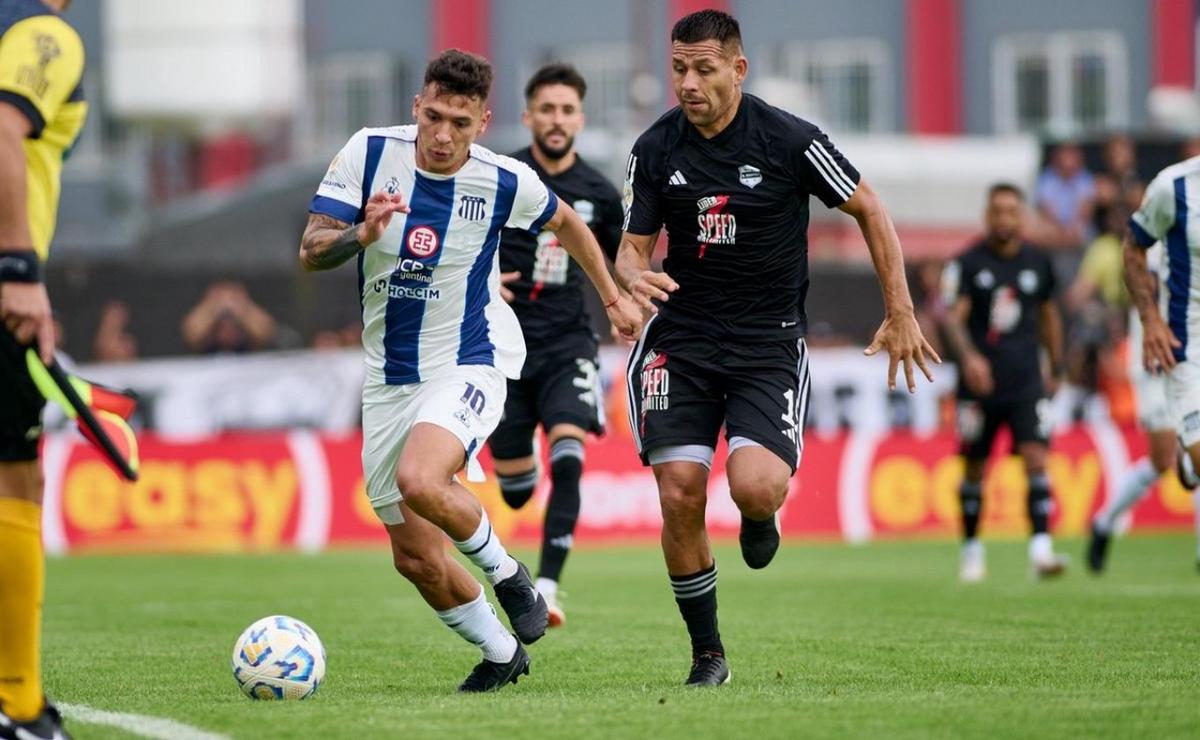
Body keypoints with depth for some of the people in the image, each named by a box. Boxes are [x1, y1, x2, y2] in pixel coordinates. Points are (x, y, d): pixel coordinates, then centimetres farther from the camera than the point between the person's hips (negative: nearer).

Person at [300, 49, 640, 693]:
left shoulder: (505, 182, -11)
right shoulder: (368, 153, -10)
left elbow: (565, 222, 11)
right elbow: (310, 252, -12)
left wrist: (612, 298, 21)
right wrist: (362, 235, -33)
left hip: (467, 367, -3)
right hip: (387, 378, 3)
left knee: (419, 482, -33)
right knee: (414, 557, 5)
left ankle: (505, 572, -5)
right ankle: (502, 654, 29)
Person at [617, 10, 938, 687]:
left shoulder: (791, 141, -9)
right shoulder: (655, 149, 0)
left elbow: (869, 210, 2)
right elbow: (633, 247, 6)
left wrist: (901, 315, 2)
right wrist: (634, 278, -20)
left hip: (769, 342, -2)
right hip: (680, 340, 3)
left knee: (757, 489, -23)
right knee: (680, 497, -10)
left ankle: (759, 521, 18)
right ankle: (708, 655, 8)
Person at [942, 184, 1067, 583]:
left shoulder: (1037, 262, 6)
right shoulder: (969, 263, -4)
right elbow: (954, 318, -13)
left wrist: (1056, 368, 22)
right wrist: (969, 356, -30)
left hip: (1026, 384, 1)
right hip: (979, 383, -1)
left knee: (1036, 459, -14)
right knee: (975, 469, 8)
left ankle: (1041, 549, -19)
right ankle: (971, 549, 25)